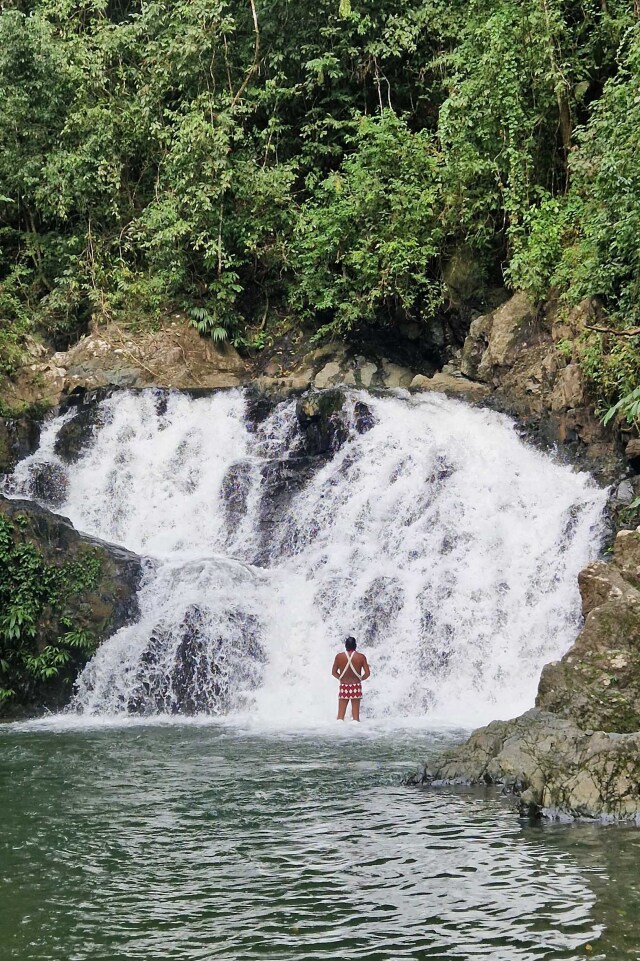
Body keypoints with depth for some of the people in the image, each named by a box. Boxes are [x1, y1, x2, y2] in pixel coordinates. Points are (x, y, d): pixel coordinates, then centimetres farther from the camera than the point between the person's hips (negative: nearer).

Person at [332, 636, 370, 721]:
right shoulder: (361, 657, -4)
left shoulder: (339, 656, -2)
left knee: (340, 713, 4)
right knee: (356, 712, 5)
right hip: (356, 686, 0)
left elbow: (334, 672, 5)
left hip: (343, 686, 1)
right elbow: (367, 673, -4)